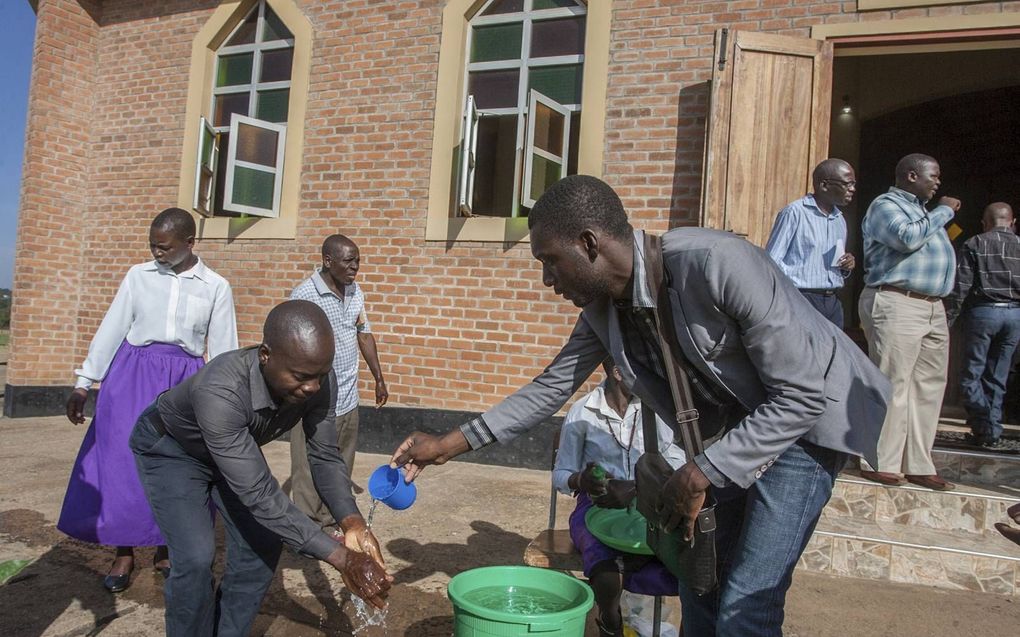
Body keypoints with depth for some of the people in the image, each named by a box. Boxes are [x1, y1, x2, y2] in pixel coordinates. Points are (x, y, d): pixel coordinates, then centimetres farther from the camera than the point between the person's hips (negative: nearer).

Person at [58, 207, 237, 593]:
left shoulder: (216, 287, 0)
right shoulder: (139, 275, 3)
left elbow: (223, 349, 1)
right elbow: (112, 328, 3)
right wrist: (84, 382, -1)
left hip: (184, 381, -1)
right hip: (132, 374, 1)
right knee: (121, 462, 2)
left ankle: (164, 550, 23)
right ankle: (124, 553, 18)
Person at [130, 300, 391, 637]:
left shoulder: (319, 381, -27)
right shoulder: (220, 391, -45)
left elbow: (324, 456, -16)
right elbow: (259, 493, -44)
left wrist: (351, 521, -35)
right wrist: (341, 559, -46)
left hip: (236, 449, 6)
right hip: (169, 448, -5)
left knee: (262, 545, -2)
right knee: (196, 556, -18)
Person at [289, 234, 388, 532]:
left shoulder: (355, 292, 7)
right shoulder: (304, 295, -14)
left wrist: (379, 379, 19)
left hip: (348, 399, 7)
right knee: (310, 471, 4)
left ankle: (331, 520, 31)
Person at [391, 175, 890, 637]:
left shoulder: (717, 263, -33)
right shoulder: (602, 306, -10)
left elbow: (804, 393, -27)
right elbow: (552, 386, 3)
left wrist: (700, 475, -26)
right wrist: (451, 444, 2)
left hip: (806, 420, -7)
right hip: (734, 428, 7)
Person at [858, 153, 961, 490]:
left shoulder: (921, 210, 25)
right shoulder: (886, 204, -2)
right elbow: (907, 238, -21)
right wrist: (944, 211, -9)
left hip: (933, 308, 10)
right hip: (896, 305, -9)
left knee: (928, 386, 8)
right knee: (892, 384, -8)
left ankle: (918, 465, 15)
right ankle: (880, 463, -1)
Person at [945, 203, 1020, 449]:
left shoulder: (975, 244, -1)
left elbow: (960, 286, -7)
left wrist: (948, 318, -3)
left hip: (983, 311, -4)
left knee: (972, 374, 5)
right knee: (997, 378, 11)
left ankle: (984, 429, -2)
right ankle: (993, 431, 14)